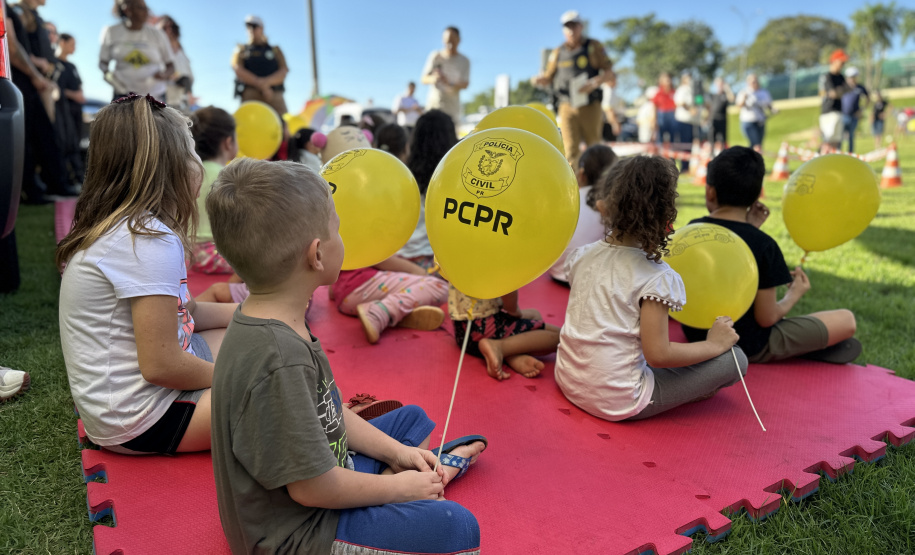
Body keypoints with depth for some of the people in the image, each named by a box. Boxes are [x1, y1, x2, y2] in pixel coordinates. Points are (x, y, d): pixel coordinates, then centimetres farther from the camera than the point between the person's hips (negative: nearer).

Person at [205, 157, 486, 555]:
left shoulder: (278, 324, -3)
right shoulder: (277, 362, -34)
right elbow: (314, 489, -28)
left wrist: (395, 452, 4)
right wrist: (399, 485, -14)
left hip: (322, 470, 10)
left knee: (411, 419, 24)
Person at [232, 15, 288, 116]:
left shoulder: (275, 50, 24)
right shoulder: (241, 50, 23)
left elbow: (284, 72, 7)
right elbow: (238, 70, 5)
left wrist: (267, 81, -13)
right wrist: (260, 84, -10)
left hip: (275, 95, 1)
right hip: (250, 95, -1)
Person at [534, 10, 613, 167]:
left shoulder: (594, 47, 6)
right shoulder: (558, 53, 11)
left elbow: (609, 70, 6)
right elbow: (549, 78, 14)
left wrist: (595, 83, -13)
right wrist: (540, 80, -10)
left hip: (590, 106, -1)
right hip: (567, 107, 1)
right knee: (570, 150, -7)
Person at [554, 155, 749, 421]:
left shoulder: (581, 256, 0)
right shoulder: (656, 277, -18)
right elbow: (657, 354, -18)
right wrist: (714, 344, -3)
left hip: (568, 381, 7)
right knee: (734, 359, 0)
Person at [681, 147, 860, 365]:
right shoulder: (763, 245, -21)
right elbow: (766, 318, -16)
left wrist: (748, 229, 9)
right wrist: (794, 295, 3)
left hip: (696, 336, 5)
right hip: (749, 347, -5)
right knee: (846, 320, 5)